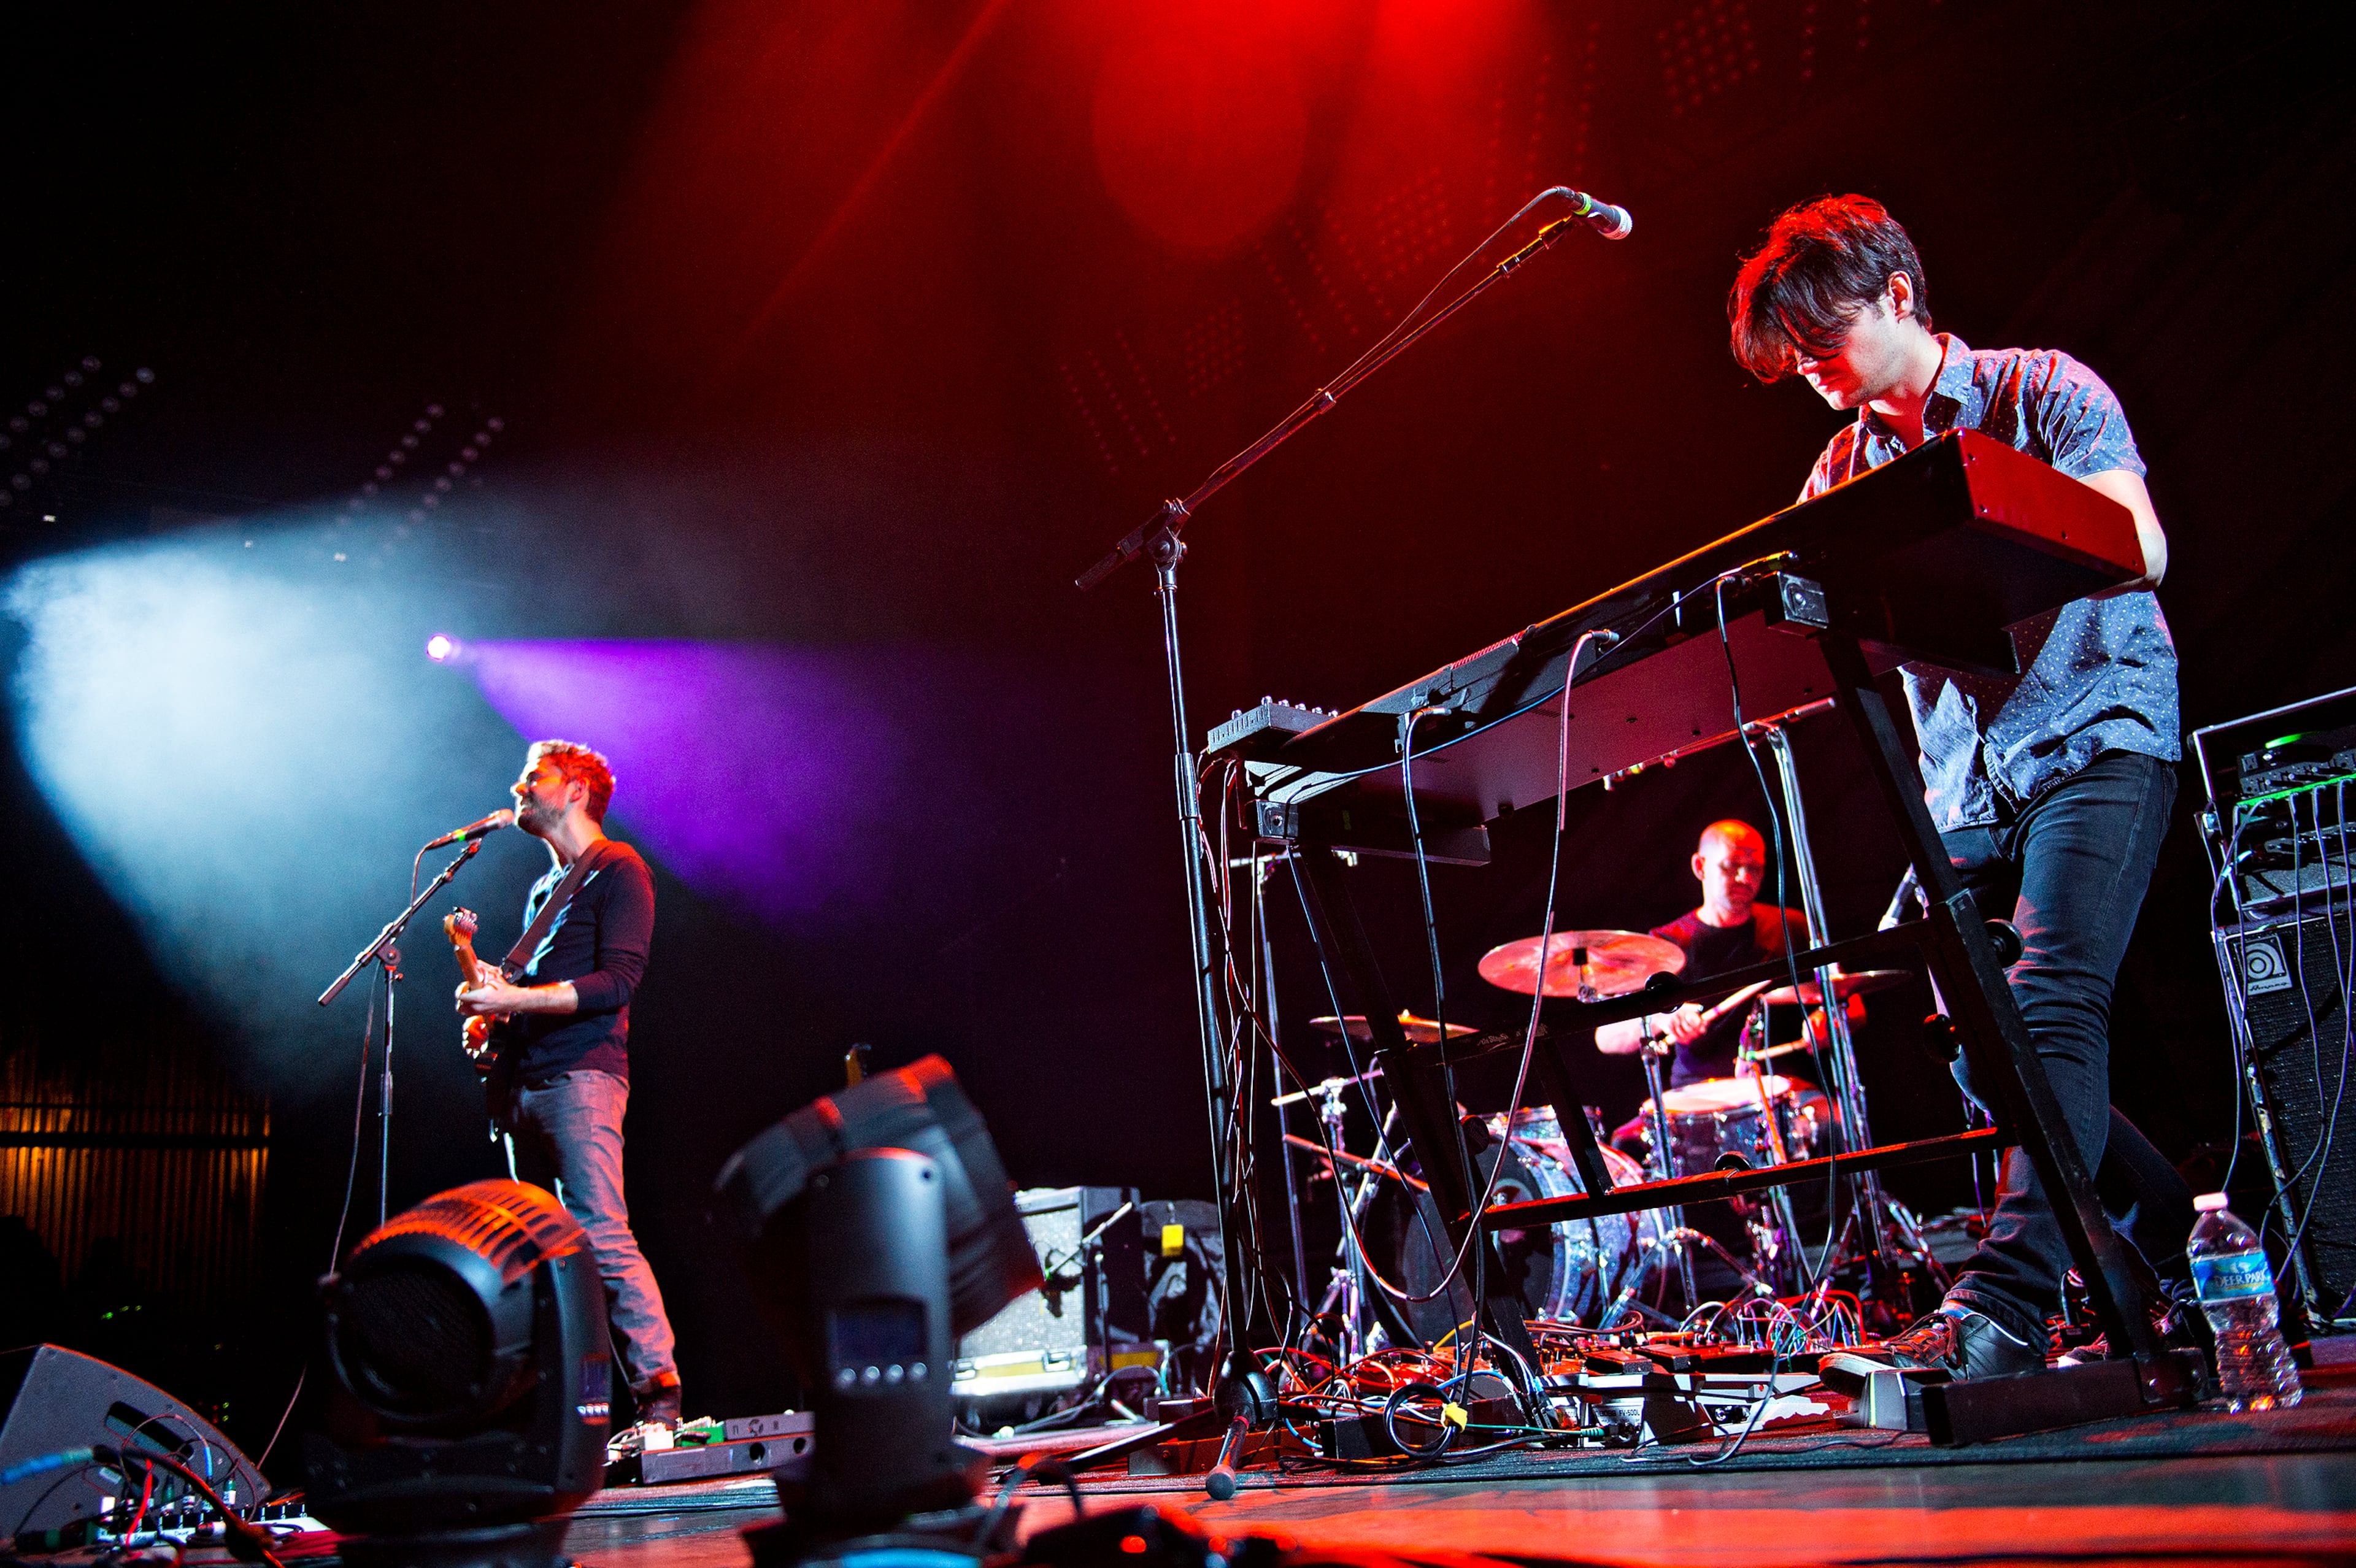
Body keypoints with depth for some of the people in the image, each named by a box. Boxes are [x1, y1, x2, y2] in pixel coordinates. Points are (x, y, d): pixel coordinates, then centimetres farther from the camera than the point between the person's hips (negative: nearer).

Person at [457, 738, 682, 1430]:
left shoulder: (617, 869, -1)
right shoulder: (543, 890, 26)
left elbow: (618, 982, -13)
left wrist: (514, 999, -17)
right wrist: (493, 999, 9)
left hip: (581, 1077, -9)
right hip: (524, 1085, 9)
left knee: (603, 1238, -17)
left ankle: (660, 1394, -17)